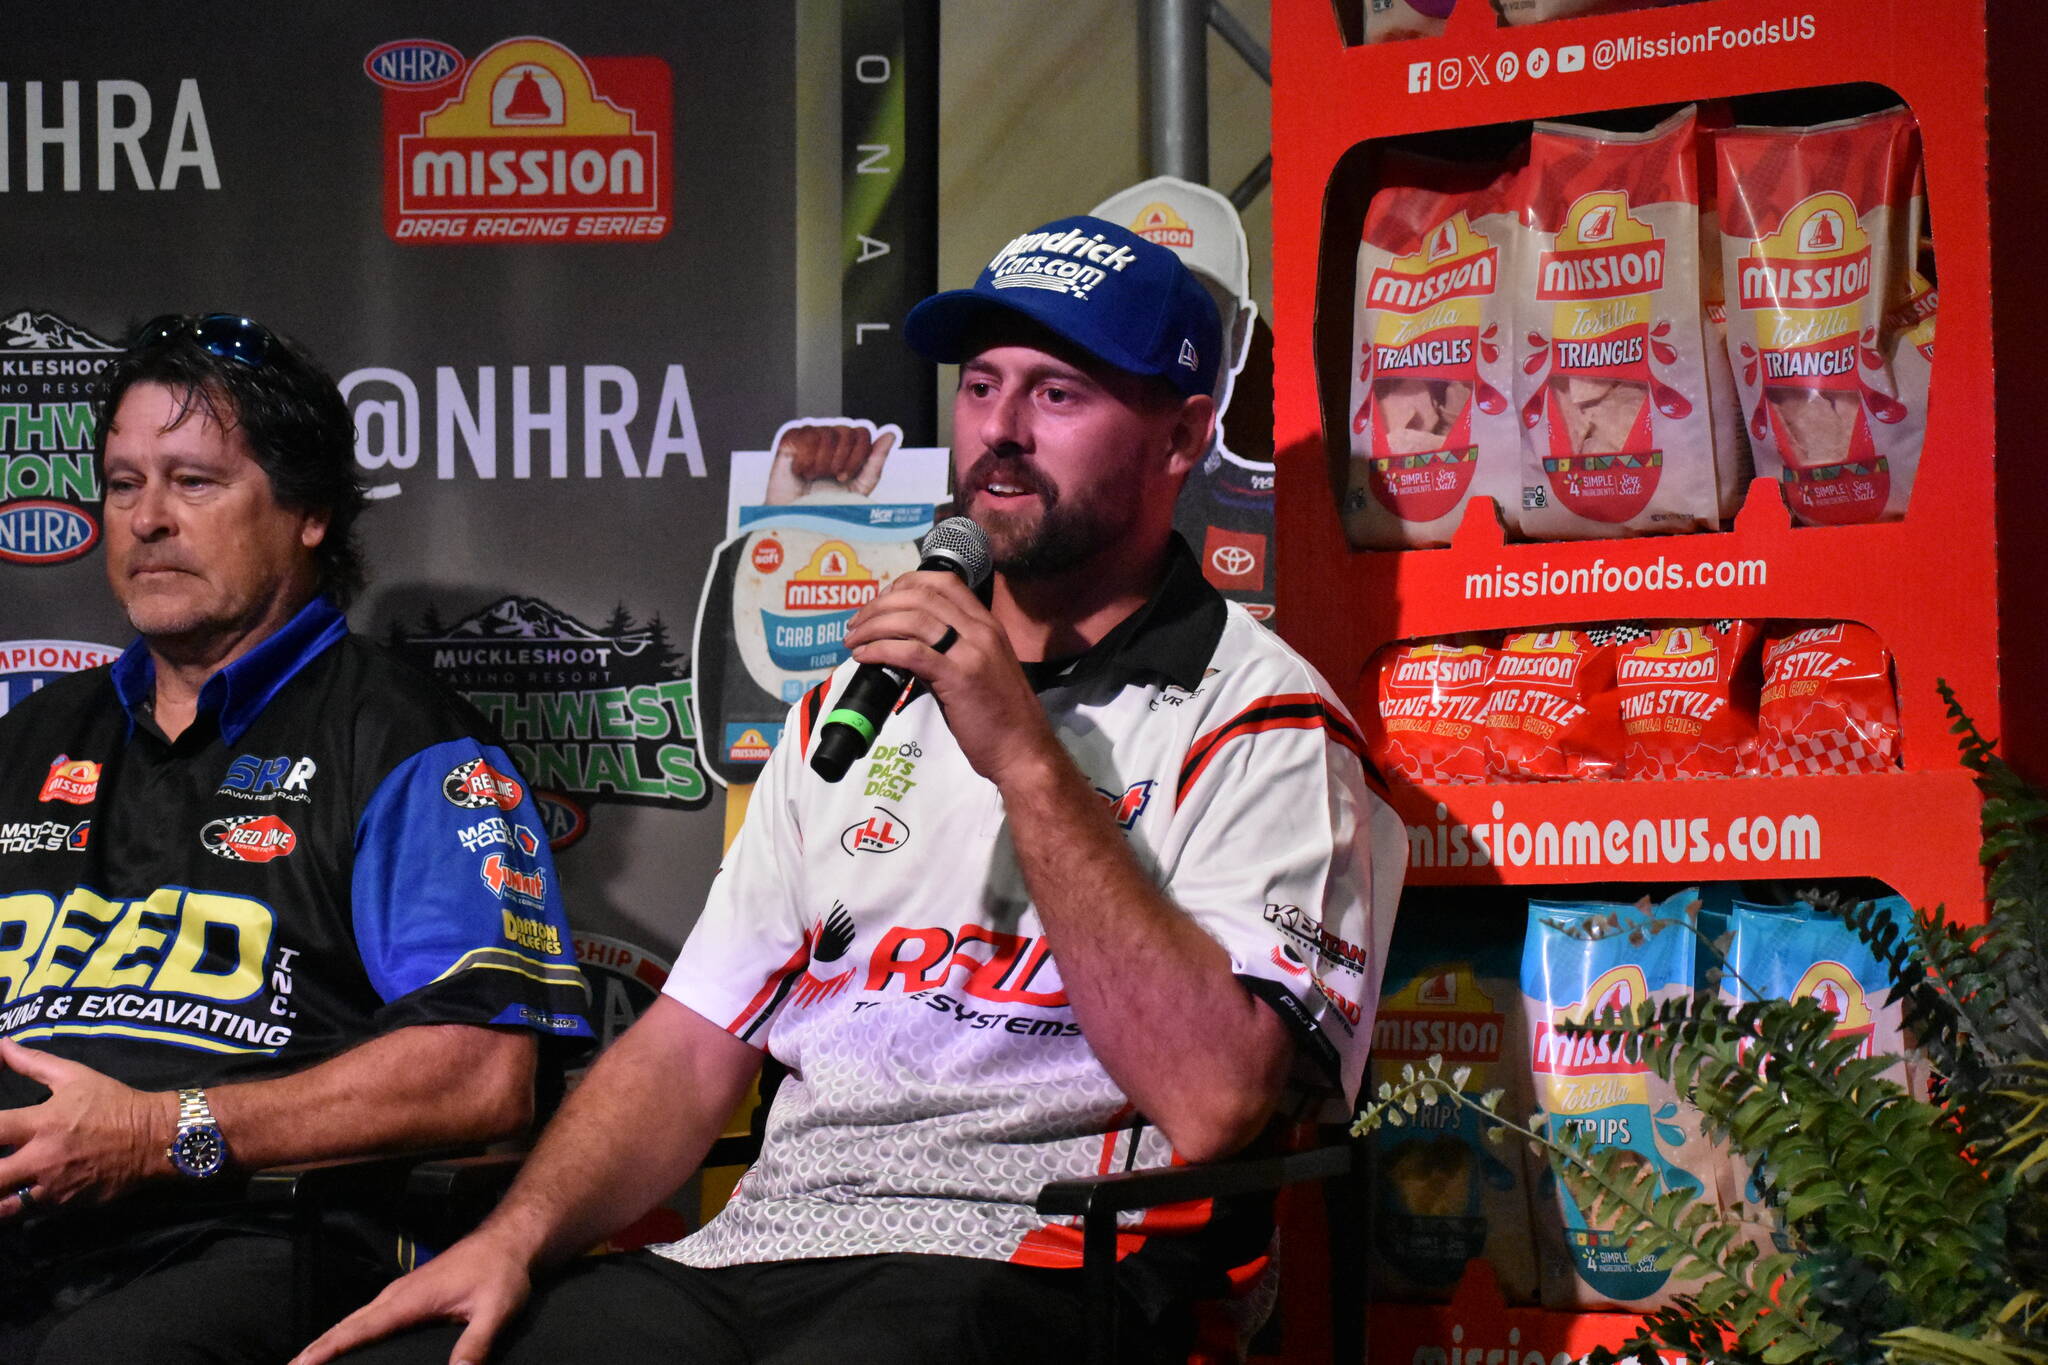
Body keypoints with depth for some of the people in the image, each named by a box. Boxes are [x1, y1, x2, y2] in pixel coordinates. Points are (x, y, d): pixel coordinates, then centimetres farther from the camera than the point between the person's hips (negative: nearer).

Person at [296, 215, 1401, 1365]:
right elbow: (691, 1048, 18)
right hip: (746, 1258, 6)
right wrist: (519, 1236, 0)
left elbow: (1212, 1100, -16)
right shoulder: (854, 705, 23)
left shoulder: (1260, 720, 0)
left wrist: (1025, 758, -15)